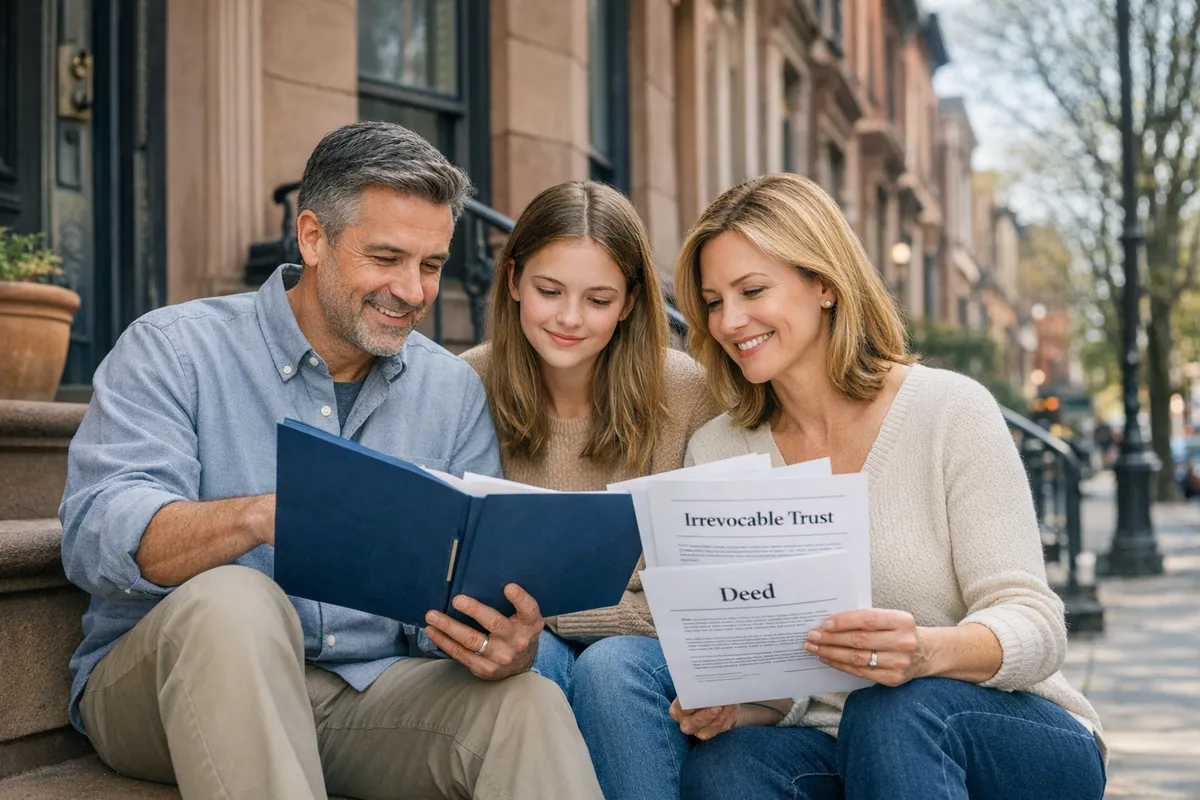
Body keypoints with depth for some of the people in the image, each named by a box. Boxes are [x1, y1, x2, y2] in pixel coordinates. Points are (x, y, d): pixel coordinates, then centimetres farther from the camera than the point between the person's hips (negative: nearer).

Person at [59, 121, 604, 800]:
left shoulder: (455, 392, 10)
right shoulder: (171, 350, -2)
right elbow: (96, 534, -15)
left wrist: (509, 642, -22)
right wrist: (261, 516, -36)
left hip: (370, 691, 2)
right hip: (158, 687, -1)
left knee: (529, 705, -28)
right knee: (232, 601, -35)